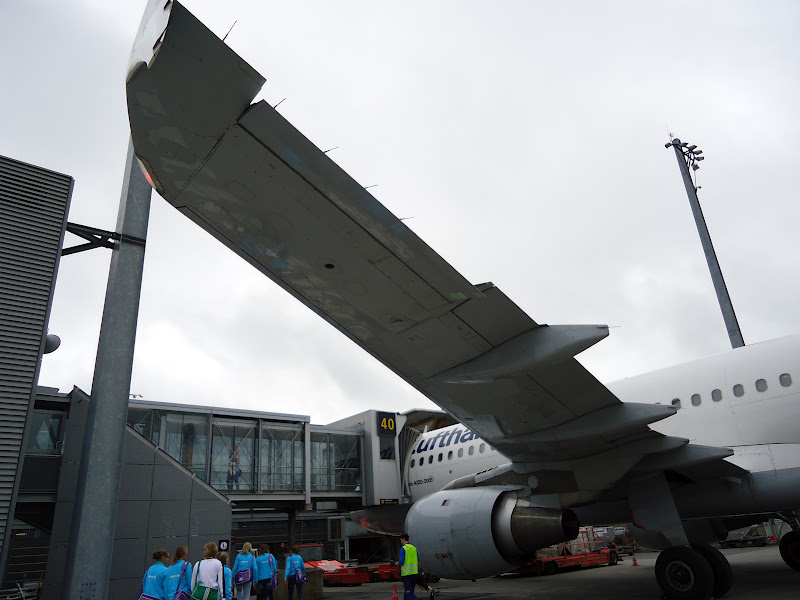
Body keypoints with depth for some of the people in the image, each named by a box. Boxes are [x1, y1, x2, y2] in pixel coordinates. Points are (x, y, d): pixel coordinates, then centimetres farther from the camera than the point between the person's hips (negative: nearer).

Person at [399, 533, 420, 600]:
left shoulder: (403, 549, -11)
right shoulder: (414, 548, 10)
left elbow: (401, 562, -18)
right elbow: (418, 561, 15)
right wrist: (418, 570, 25)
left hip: (407, 573, -7)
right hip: (414, 572, 7)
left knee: (408, 592, -7)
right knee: (410, 591, 18)